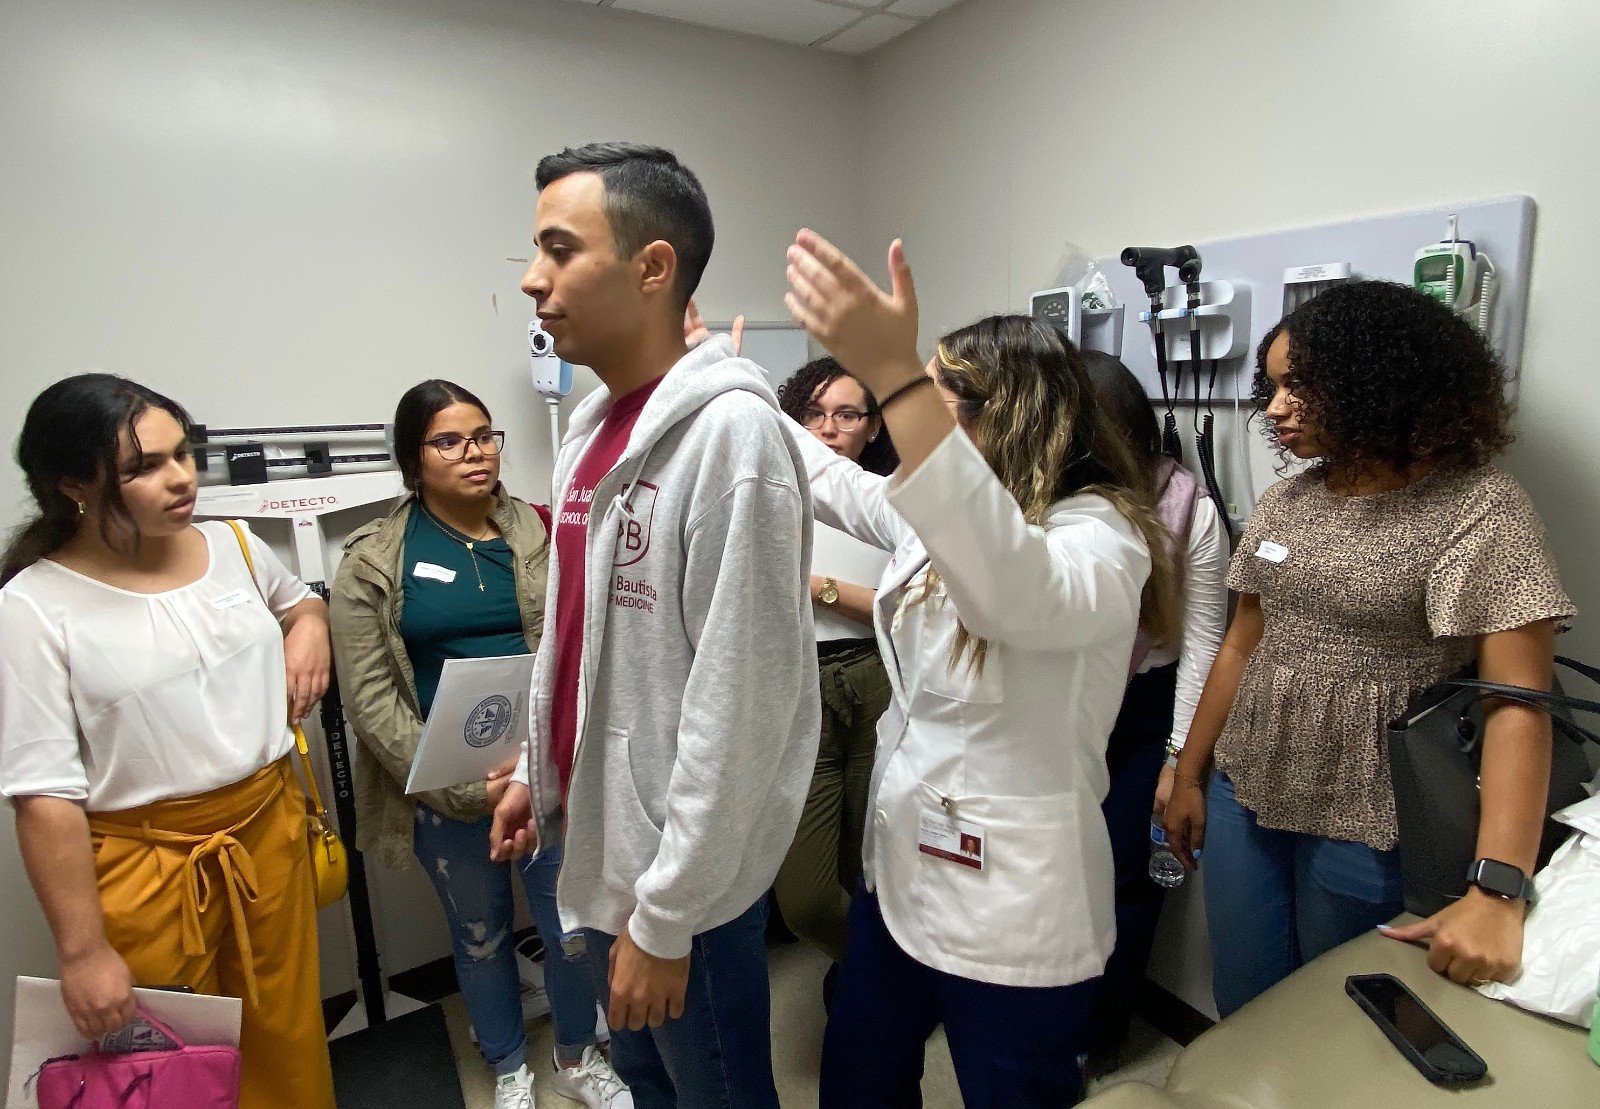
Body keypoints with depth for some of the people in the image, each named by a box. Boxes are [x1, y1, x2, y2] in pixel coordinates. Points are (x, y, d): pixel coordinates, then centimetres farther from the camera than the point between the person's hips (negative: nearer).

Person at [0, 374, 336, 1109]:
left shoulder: (234, 546, 0)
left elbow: (300, 601, 23)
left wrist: (309, 628, 0)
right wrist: (82, 951, -11)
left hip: (269, 830, 4)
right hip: (143, 865, -4)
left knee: (286, 1037, 18)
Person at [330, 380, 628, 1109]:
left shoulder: (541, 532, -1)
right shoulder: (373, 559, -4)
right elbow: (369, 695, -7)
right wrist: (464, 786, -14)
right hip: (446, 786, 0)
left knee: (570, 919, 13)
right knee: (479, 933, 20)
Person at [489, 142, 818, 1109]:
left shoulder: (730, 432, -22)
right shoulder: (595, 424, 5)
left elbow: (741, 700, -24)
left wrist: (667, 915, -18)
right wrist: (540, 770, 18)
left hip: (680, 875, -7)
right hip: (598, 842, 8)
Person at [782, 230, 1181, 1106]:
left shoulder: (1100, 532, -21)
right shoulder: (940, 511, 3)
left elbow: (1021, 593, -44)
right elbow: (828, 479, 17)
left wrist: (893, 377, -53)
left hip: (1011, 908, -7)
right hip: (901, 871, 8)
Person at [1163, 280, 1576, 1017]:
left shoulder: (1480, 509, -11)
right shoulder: (1284, 503, 5)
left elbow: (1517, 702, -18)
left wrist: (1498, 893, -26)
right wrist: (1189, 774, 10)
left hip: (1366, 826, -4)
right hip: (1243, 798, 5)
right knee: (1243, 1008, 15)